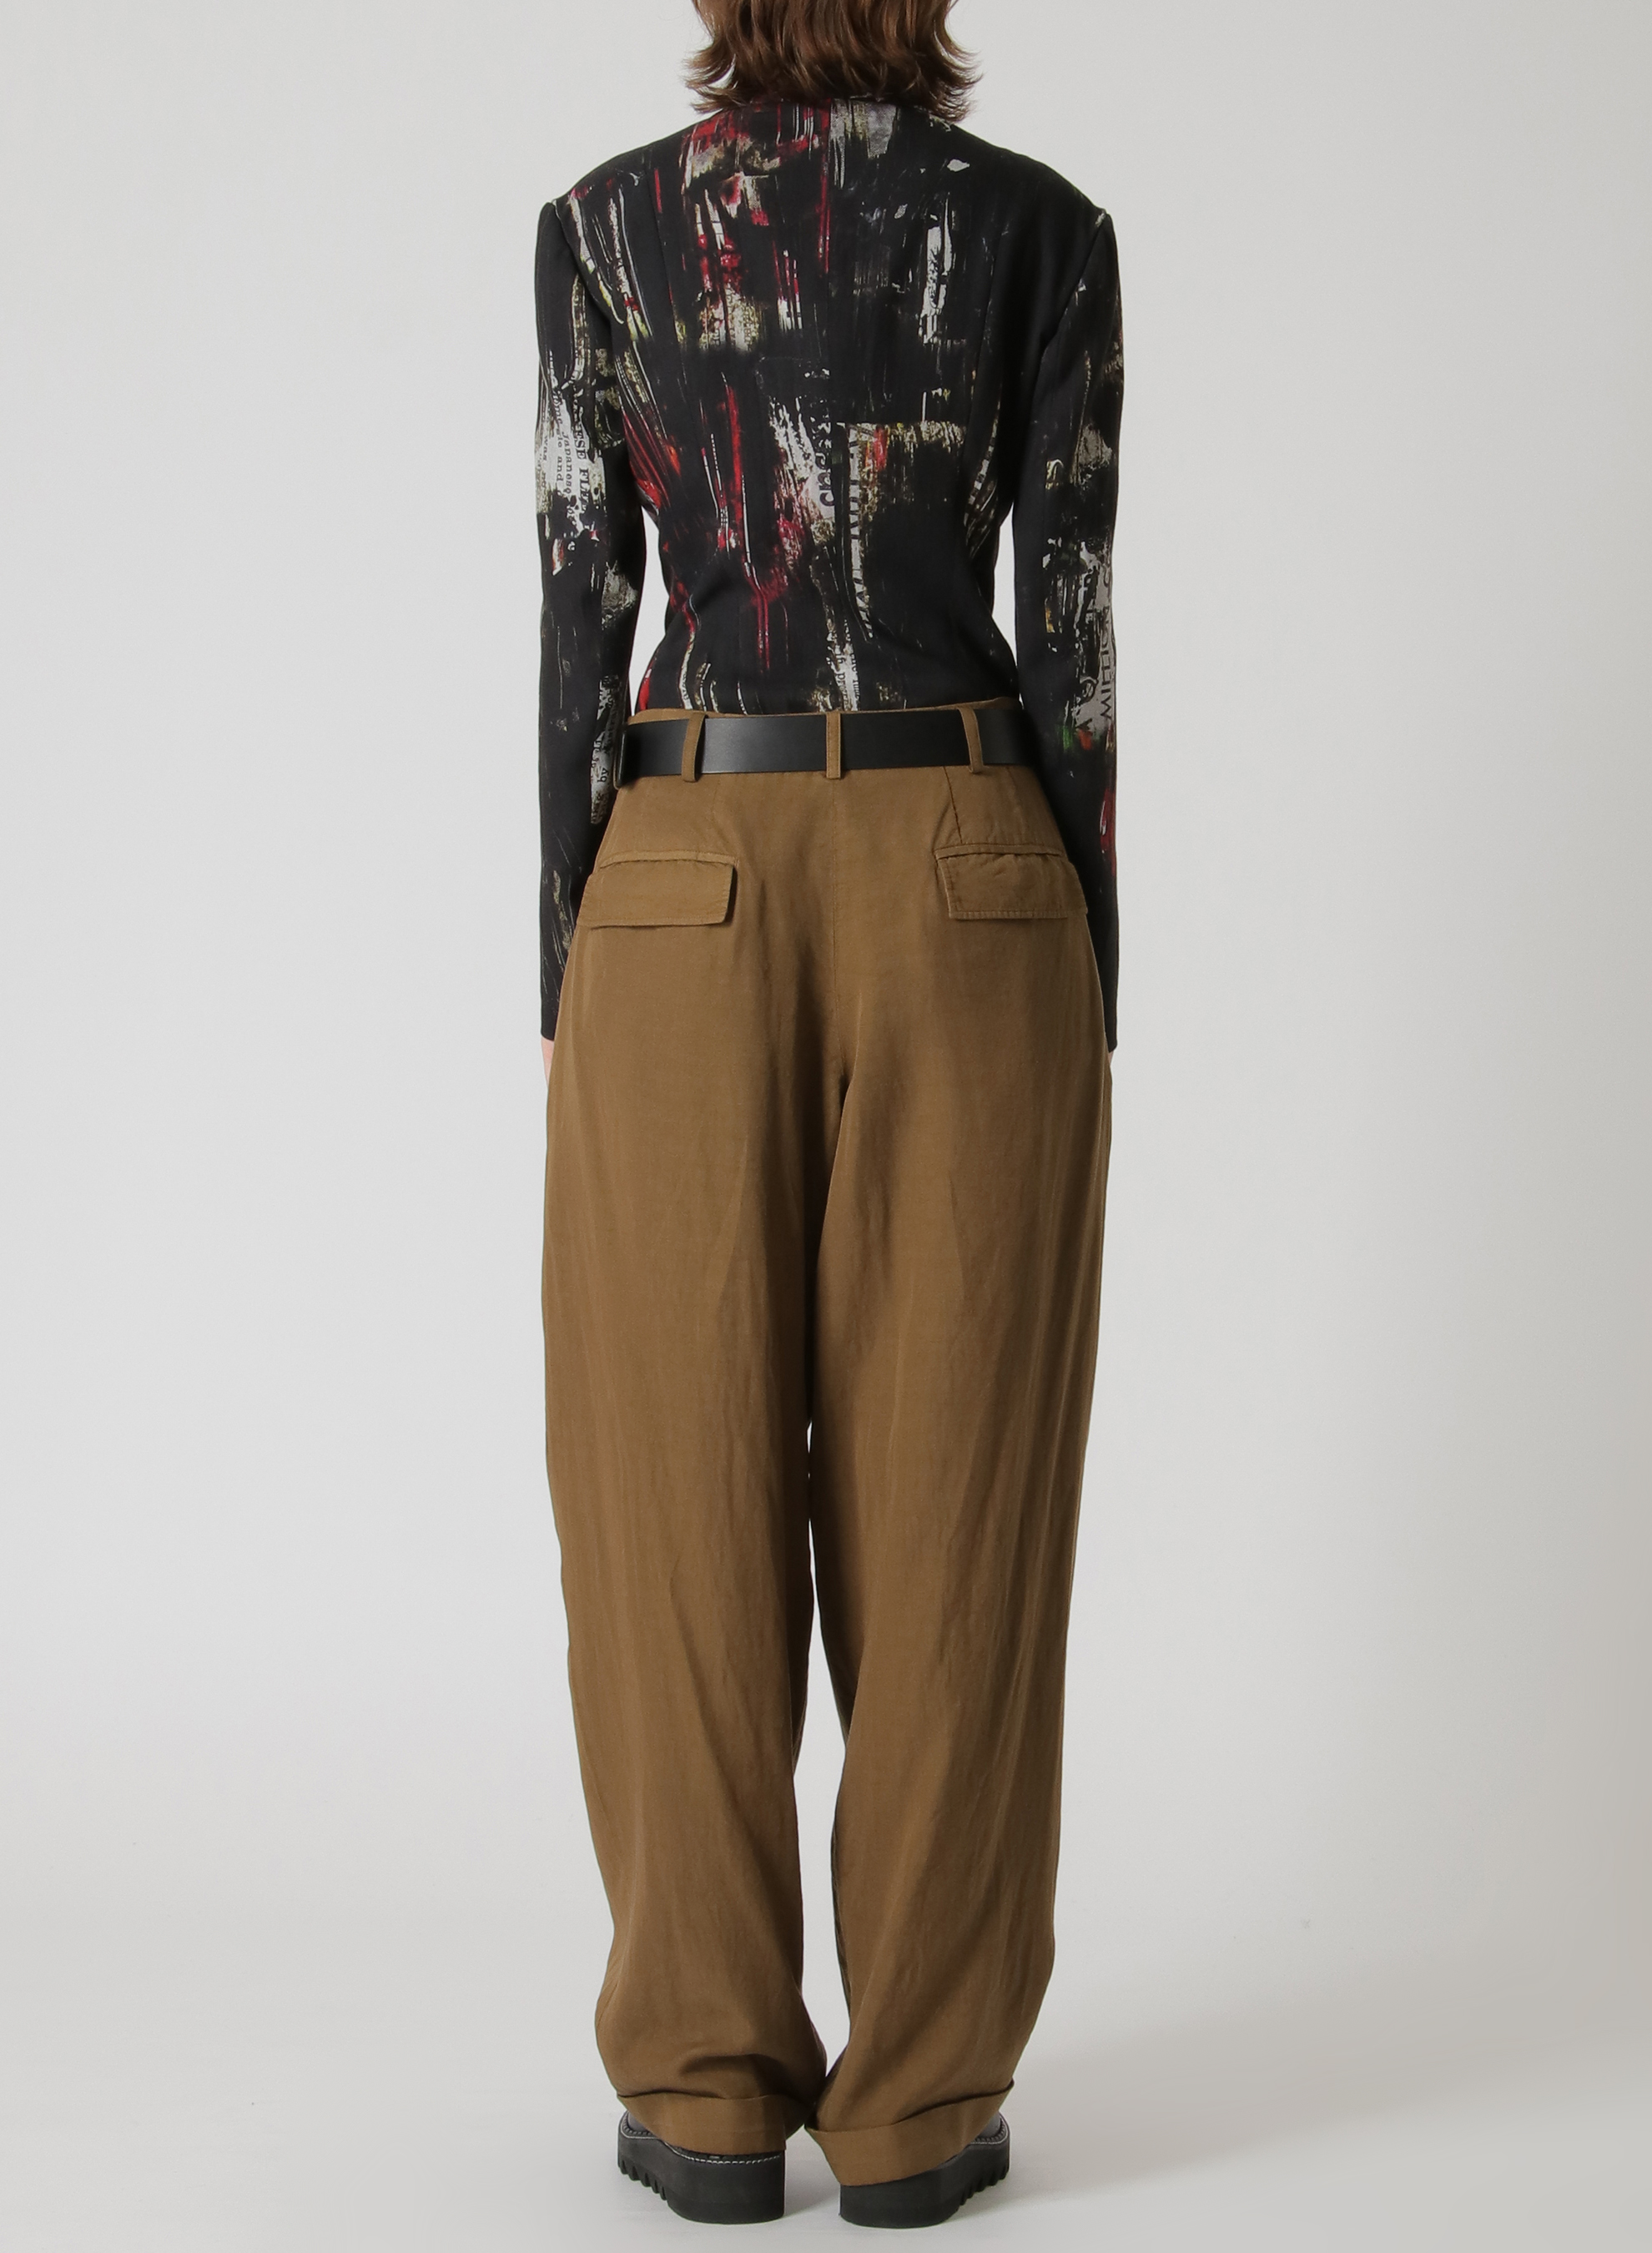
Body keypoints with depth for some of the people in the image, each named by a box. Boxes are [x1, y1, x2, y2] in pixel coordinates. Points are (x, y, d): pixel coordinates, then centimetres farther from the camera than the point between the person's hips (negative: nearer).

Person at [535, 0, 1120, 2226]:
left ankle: (708, 2086, 10)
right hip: (970, 890, 0)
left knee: (681, 1486, 6)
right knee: (946, 1493, 4)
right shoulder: (1042, 225, 3)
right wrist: (1090, 986, 6)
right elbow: (1073, 626, 0)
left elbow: (579, 616, 1)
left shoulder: (602, 225, 4)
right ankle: (921, 2098, 10)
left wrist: (571, 976, 6)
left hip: (684, 890, 0)